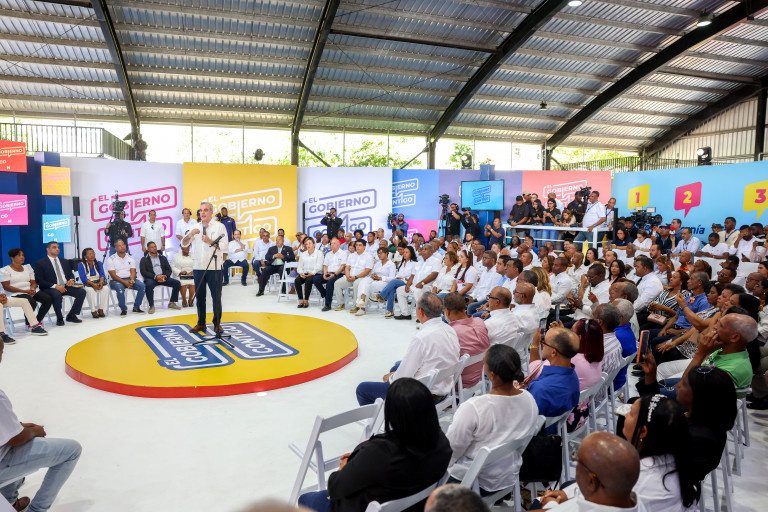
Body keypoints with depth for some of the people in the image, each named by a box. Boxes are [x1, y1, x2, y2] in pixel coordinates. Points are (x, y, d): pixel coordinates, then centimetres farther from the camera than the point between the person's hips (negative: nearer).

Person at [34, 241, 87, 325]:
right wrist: (55, 286, -21)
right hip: (50, 288, -5)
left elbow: (71, 274, 23)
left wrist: (71, 280, -3)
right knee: (57, 294, -39)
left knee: (82, 291, -19)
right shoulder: (40, 263, 1)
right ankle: (59, 318, -19)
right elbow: (40, 280, -7)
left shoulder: (64, 261, 19)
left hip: (65, 286, 5)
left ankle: (71, 315, -6)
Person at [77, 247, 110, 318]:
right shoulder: (81, 265, -1)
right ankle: (93, 310, -24)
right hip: (87, 284, -3)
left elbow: (102, 275, 1)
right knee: (90, 290, -37)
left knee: (106, 288, -30)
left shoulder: (98, 263, 10)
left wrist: (101, 282, -23)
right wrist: (93, 284, -27)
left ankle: (101, 309, -21)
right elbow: (83, 278, -11)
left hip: (98, 282, 3)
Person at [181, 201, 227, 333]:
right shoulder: (196, 227, 15)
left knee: (216, 296, -1)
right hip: (198, 267, 4)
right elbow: (183, 244, 6)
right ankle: (201, 323, 19)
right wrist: (190, 235, -12)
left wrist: (210, 241, -20)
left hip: (214, 268, -4)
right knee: (200, 296, 9)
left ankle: (217, 323, 11)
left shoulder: (219, 226, 2)